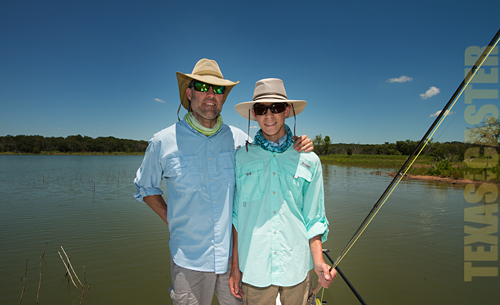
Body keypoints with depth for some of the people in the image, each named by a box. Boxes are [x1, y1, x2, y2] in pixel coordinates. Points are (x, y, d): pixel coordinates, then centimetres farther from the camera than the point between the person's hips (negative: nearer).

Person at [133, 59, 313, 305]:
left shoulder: (239, 139, -1)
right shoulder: (163, 142, -5)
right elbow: (145, 187, 10)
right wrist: (169, 219, 0)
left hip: (236, 256, 2)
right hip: (189, 260, -1)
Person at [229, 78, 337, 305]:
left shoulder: (309, 161, -1)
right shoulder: (241, 158, -2)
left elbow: (313, 218, 2)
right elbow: (237, 215, 2)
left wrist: (318, 261, -10)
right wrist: (235, 266, 2)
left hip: (297, 269, 1)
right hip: (254, 269, 0)